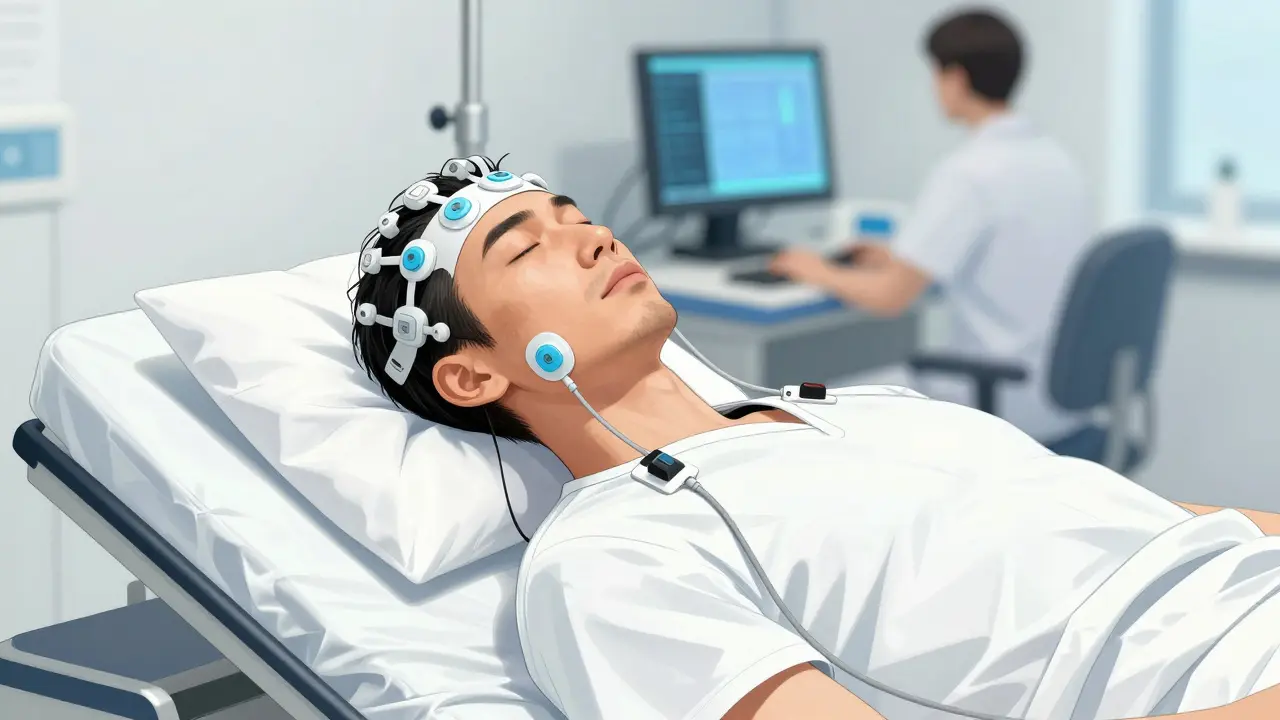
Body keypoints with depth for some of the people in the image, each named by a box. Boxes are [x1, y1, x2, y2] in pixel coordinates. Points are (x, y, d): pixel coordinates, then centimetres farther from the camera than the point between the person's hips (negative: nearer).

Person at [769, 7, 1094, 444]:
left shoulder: (967, 174, -18)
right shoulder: (1057, 160, 7)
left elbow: (891, 297, -17)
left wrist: (821, 274, 2)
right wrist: (901, 261, 23)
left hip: (1000, 404, -8)